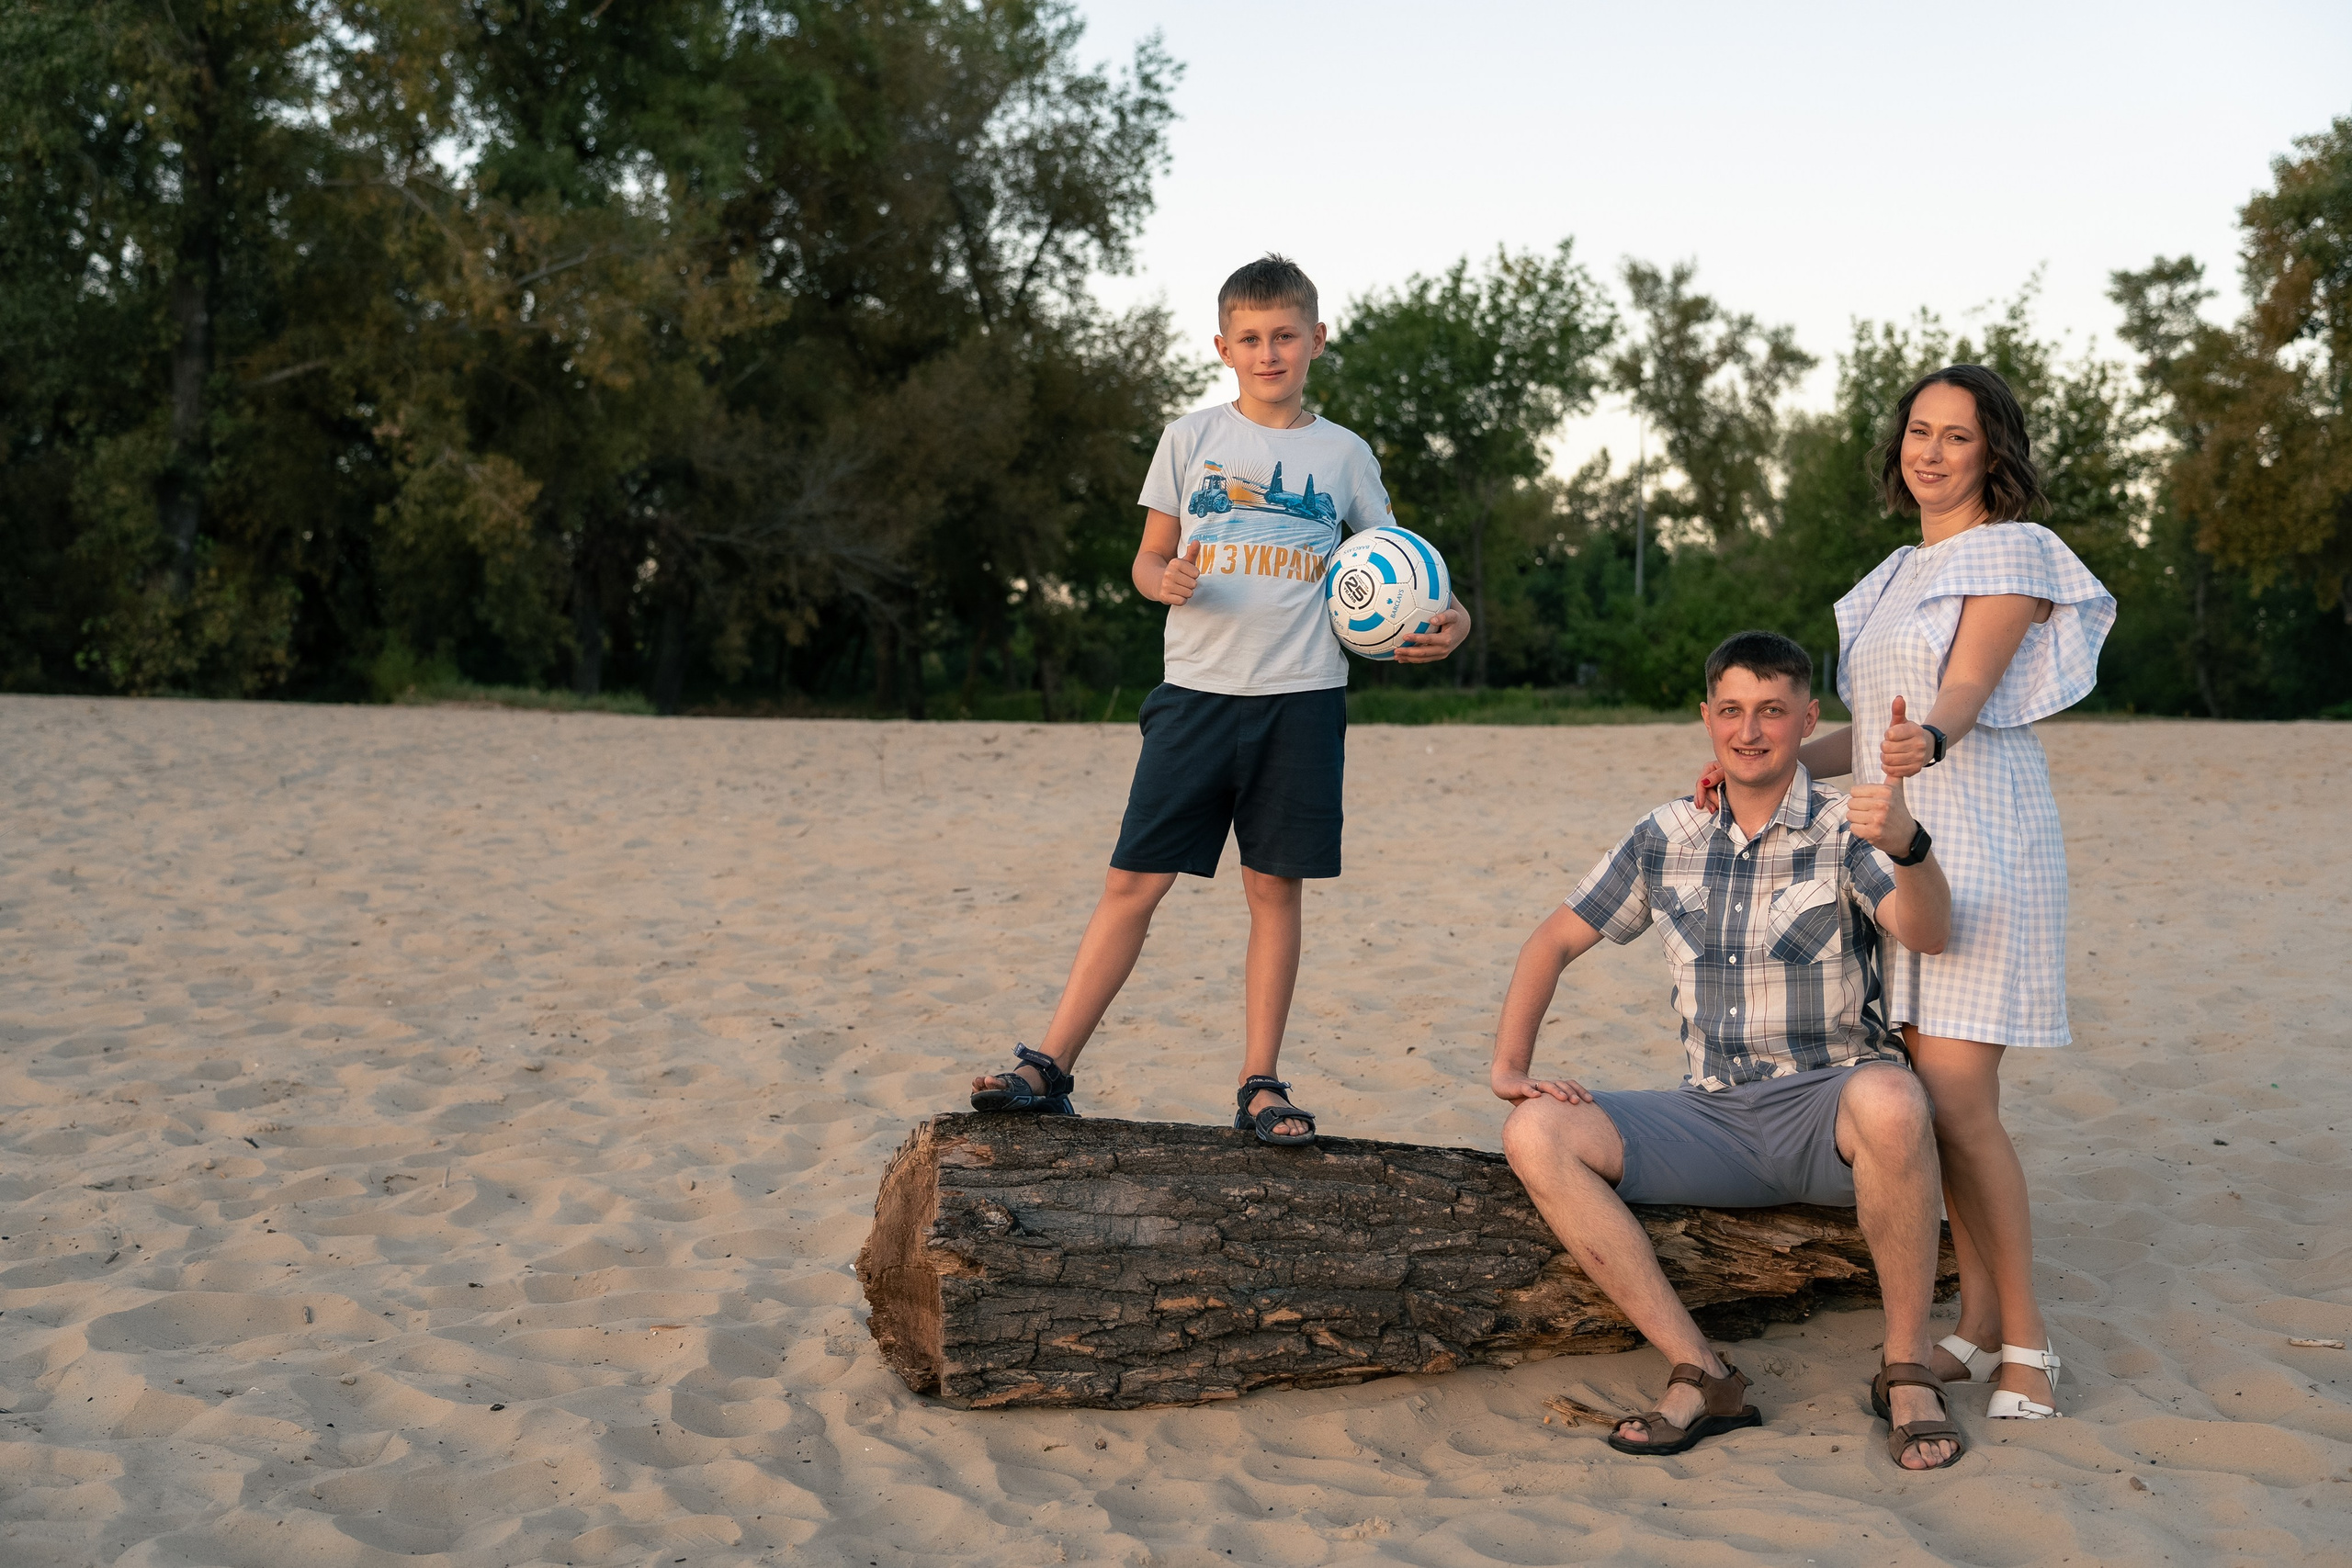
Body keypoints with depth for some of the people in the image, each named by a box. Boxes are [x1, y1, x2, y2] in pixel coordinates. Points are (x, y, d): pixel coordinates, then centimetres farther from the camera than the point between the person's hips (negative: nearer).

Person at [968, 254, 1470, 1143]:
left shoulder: (1344, 454, 9)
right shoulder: (1190, 439, 7)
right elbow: (1149, 556, 10)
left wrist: (1442, 621, -2)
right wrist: (1165, 582, -13)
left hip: (1302, 697, 1)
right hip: (1198, 690, 0)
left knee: (1274, 888, 4)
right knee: (1134, 880, -3)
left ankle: (1259, 1085, 13)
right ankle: (1051, 1067, 3)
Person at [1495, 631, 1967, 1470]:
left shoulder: (1847, 832, -4)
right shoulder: (1666, 837, 8)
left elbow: (1926, 934, -24)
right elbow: (1555, 939, 15)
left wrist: (1908, 845, -46)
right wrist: (1509, 1069, 2)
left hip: (1827, 1108, -4)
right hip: (1714, 1119, 4)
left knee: (1890, 1101, -39)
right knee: (1538, 1134, -19)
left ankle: (1907, 1372, -18)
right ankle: (1702, 1377, -17)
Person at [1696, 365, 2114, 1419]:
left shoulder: (2013, 552, -4)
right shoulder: (1903, 572, 19)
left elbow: (1967, 689, -20)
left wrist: (1925, 739, -41)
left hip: (1980, 845, -8)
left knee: (1958, 1099, -13)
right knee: (1938, 1095, 6)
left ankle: (2025, 1342, -3)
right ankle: (1979, 1327, 14)